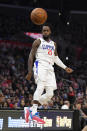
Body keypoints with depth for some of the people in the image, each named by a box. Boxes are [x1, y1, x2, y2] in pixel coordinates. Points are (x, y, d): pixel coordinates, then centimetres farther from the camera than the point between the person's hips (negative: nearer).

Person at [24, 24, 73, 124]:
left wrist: (65, 67, 18)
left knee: (50, 94, -1)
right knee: (40, 86, -28)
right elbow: (31, 56, 0)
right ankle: (34, 112, -36)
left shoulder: (53, 44, 22)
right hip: (40, 66, -7)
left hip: (50, 68, 7)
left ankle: (30, 110, 4)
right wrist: (30, 72, -8)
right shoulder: (38, 42, 4)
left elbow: (56, 58, 29)